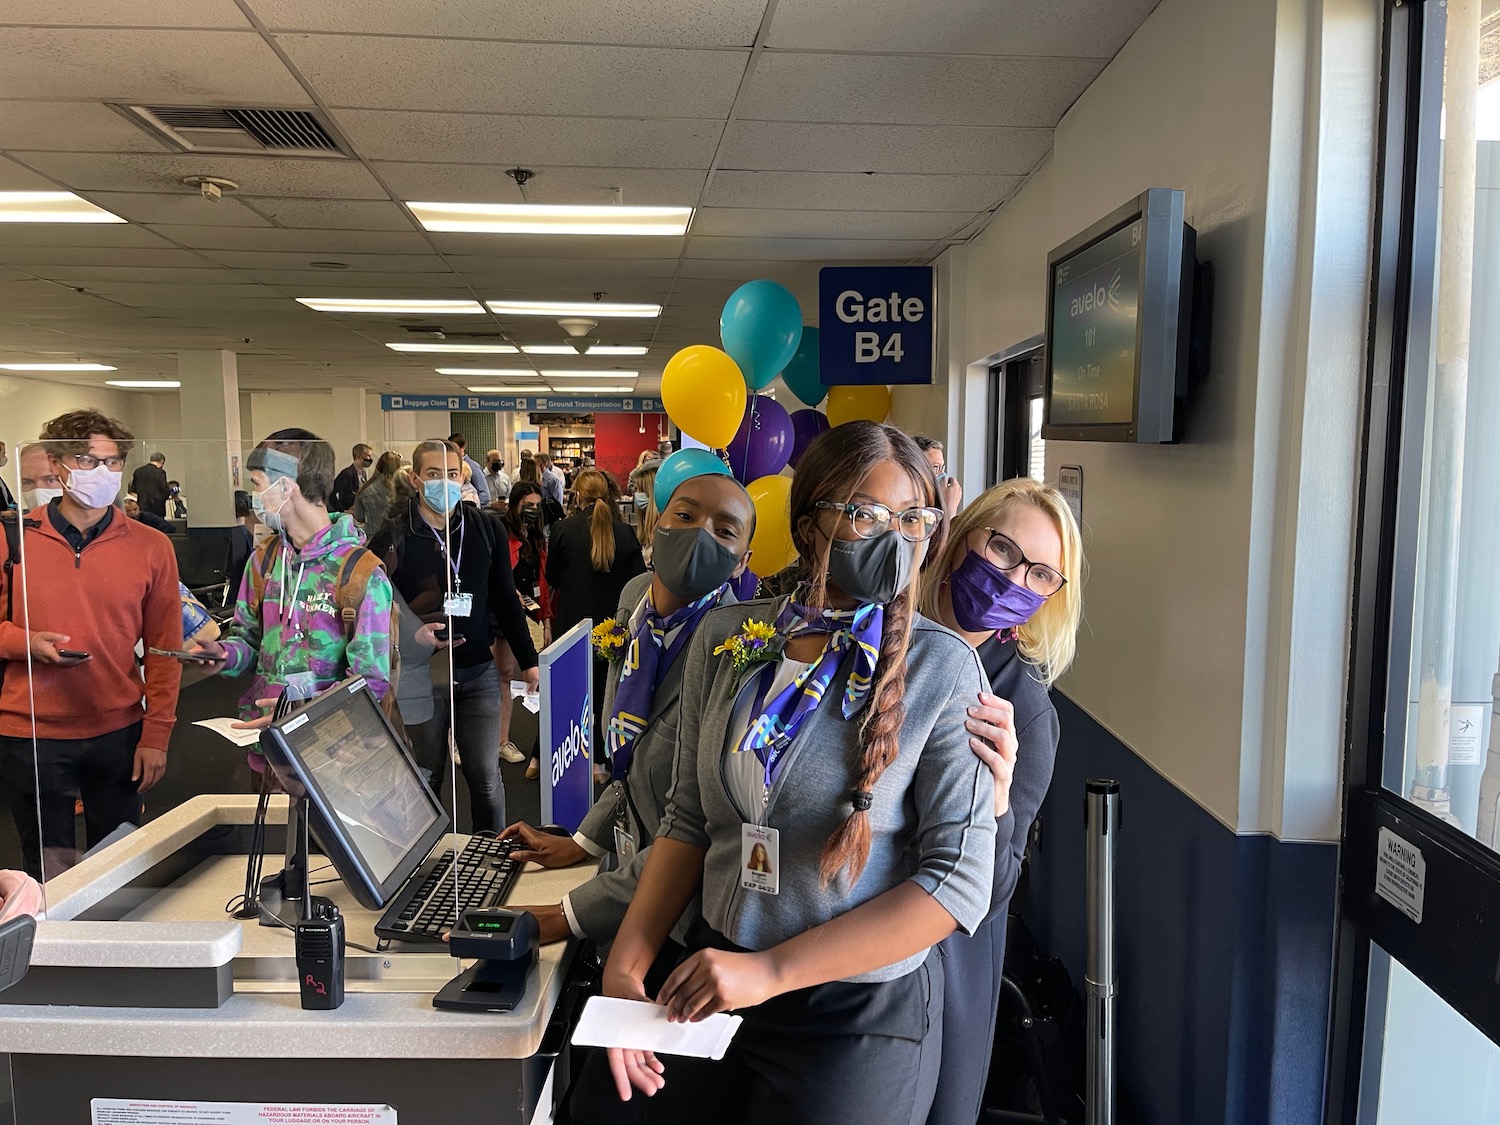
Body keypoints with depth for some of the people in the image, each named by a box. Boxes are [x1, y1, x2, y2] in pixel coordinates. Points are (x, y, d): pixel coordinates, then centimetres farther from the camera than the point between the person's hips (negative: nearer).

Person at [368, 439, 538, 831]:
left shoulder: (485, 529, 3)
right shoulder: (394, 537, -5)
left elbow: (506, 599, 9)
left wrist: (527, 659, 9)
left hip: (478, 671, 2)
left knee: (486, 777, 8)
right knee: (425, 779, 11)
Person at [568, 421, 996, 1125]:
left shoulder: (942, 669, -14)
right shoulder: (726, 641, -3)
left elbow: (958, 881, -17)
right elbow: (689, 821, 4)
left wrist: (770, 971, -21)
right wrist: (625, 967, -6)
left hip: (861, 1013, -3)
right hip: (710, 979, 4)